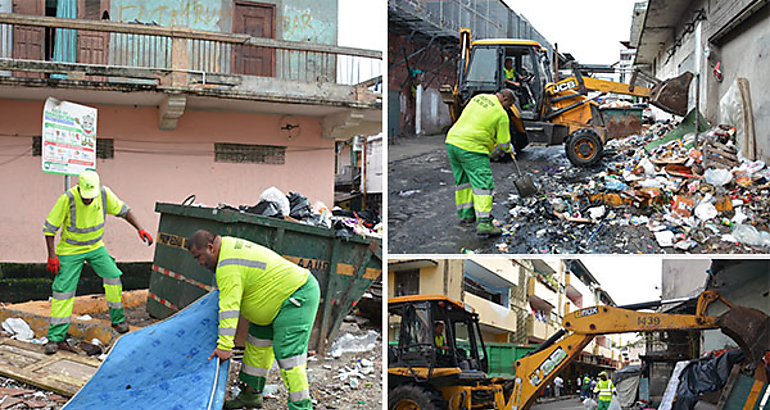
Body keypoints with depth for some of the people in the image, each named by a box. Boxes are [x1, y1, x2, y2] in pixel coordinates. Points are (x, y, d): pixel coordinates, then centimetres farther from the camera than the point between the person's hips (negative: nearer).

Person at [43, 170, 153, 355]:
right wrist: (52, 255, -19)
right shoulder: (67, 198, -25)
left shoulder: (104, 193, -16)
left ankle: (118, 319, 16)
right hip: (70, 250, -3)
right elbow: (49, 228, -16)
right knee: (63, 290, -6)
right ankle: (55, 338, 1)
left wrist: (140, 229, -8)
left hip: (96, 247, 4)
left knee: (113, 276, -5)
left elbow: (123, 210, 1)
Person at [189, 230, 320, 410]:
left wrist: (225, 346, -31)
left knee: (288, 353, -15)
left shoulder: (228, 267, -22)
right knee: (258, 342, 17)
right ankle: (252, 393, 25)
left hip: (298, 297, -12)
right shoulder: (228, 244, 11)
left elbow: (230, 308, -29)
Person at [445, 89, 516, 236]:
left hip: (452, 141, 8)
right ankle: (483, 222, -15)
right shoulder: (501, 114, -5)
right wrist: (508, 149, 23)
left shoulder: (478, 97, 15)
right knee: (483, 183, -7)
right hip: (471, 149, -8)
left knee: (463, 180, 20)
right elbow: (503, 142, -1)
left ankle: (466, 214, 28)